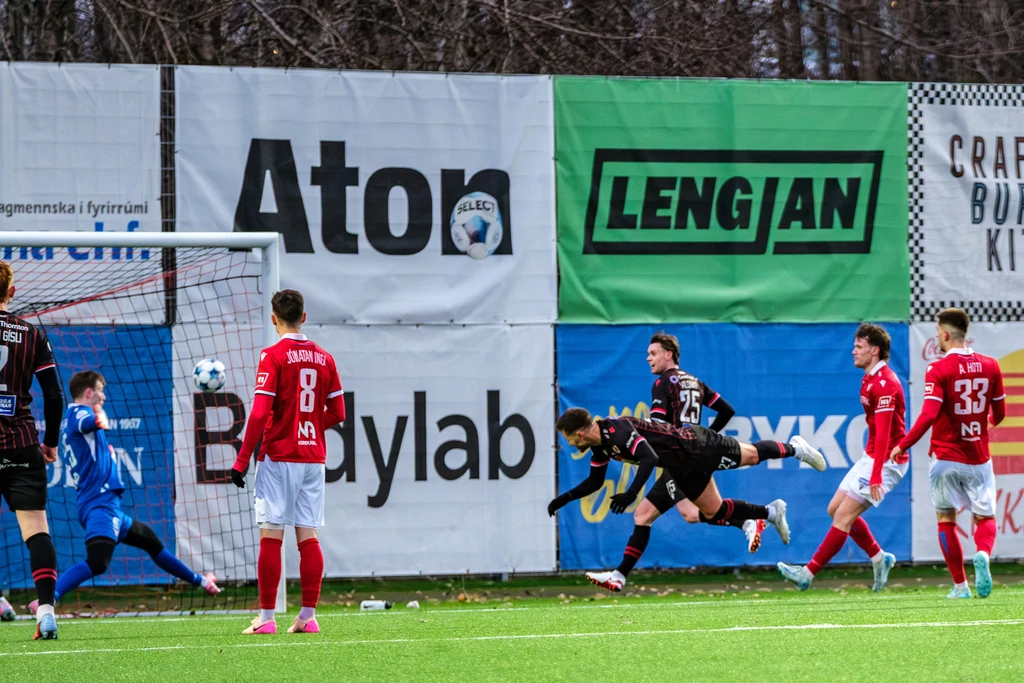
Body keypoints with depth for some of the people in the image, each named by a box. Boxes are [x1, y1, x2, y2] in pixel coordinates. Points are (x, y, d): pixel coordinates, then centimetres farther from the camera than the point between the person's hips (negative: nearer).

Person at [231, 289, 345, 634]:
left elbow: (259, 413, -14)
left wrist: (242, 460, -10)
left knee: (271, 536, -2)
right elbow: (337, 412, 10)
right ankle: (308, 616, 4)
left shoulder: (273, 356, -8)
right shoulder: (324, 359, 7)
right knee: (308, 537, 5)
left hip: (278, 456, -5)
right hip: (313, 457, 5)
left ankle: (266, 617, -4)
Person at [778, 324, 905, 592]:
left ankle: (809, 573, -9)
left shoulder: (884, 383, -21)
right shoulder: (871, 379, 11)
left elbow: (883, 434, -26)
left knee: (844, 515, -11)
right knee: (835, 508, 11)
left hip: (886, 462, -11)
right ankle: (879, 559, 20)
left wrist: (876, 476, -30)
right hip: (870, 457, 11)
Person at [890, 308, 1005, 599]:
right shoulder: (990, 367, 1)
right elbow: (999, 413, 10)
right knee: (985, 517, 10)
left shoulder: (938, 370, -11)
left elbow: (929, 415, -20)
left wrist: (902, 446, -10)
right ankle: (983, 554, -24)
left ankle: (960, 585, 6)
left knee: (946, 519, 11)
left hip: (946, 457, -3)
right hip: (979, 459, 3)